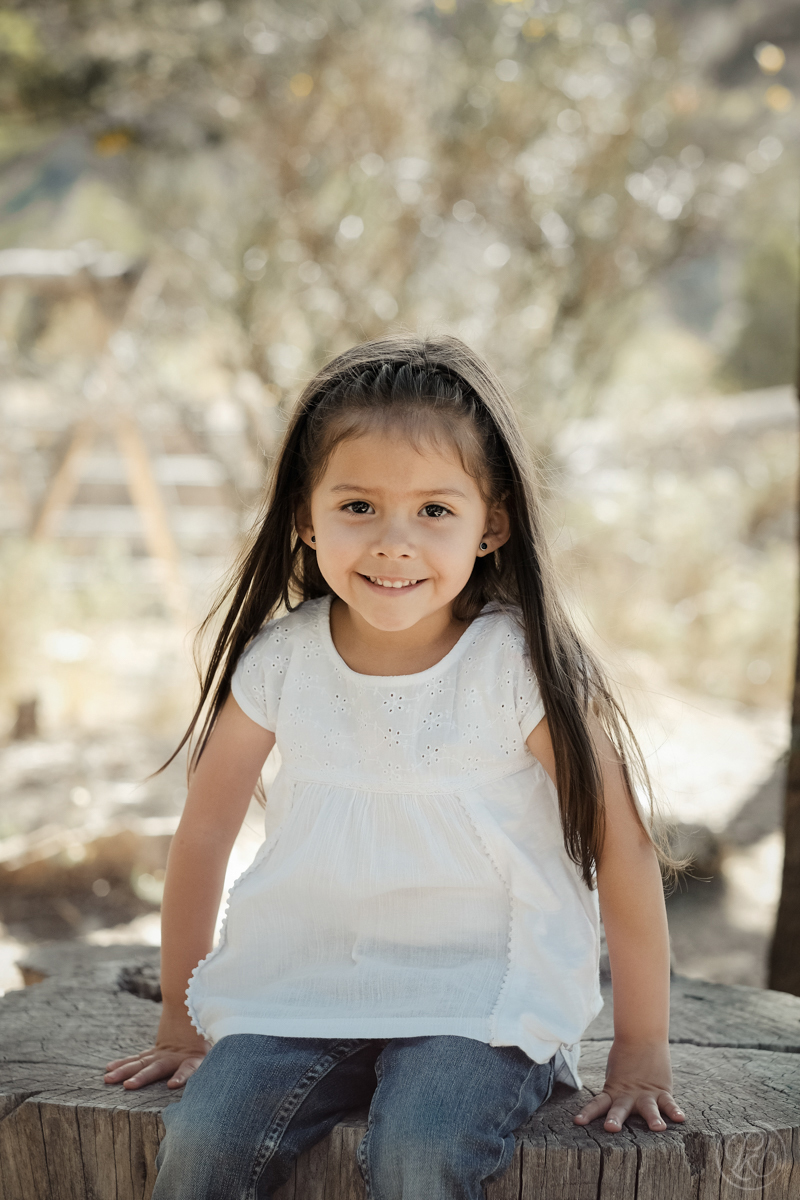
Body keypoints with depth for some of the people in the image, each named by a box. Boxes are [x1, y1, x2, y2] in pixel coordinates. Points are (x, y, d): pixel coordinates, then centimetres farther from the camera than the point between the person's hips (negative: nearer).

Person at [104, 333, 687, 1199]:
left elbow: (621, 846, -7)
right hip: (304, 989, 3)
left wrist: (640, 1054, -4)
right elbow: (203, 836, 7)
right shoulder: (278, 660, -3)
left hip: (484, 1002, -2)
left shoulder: (521, 666, -12)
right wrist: (180, 1026, 12)